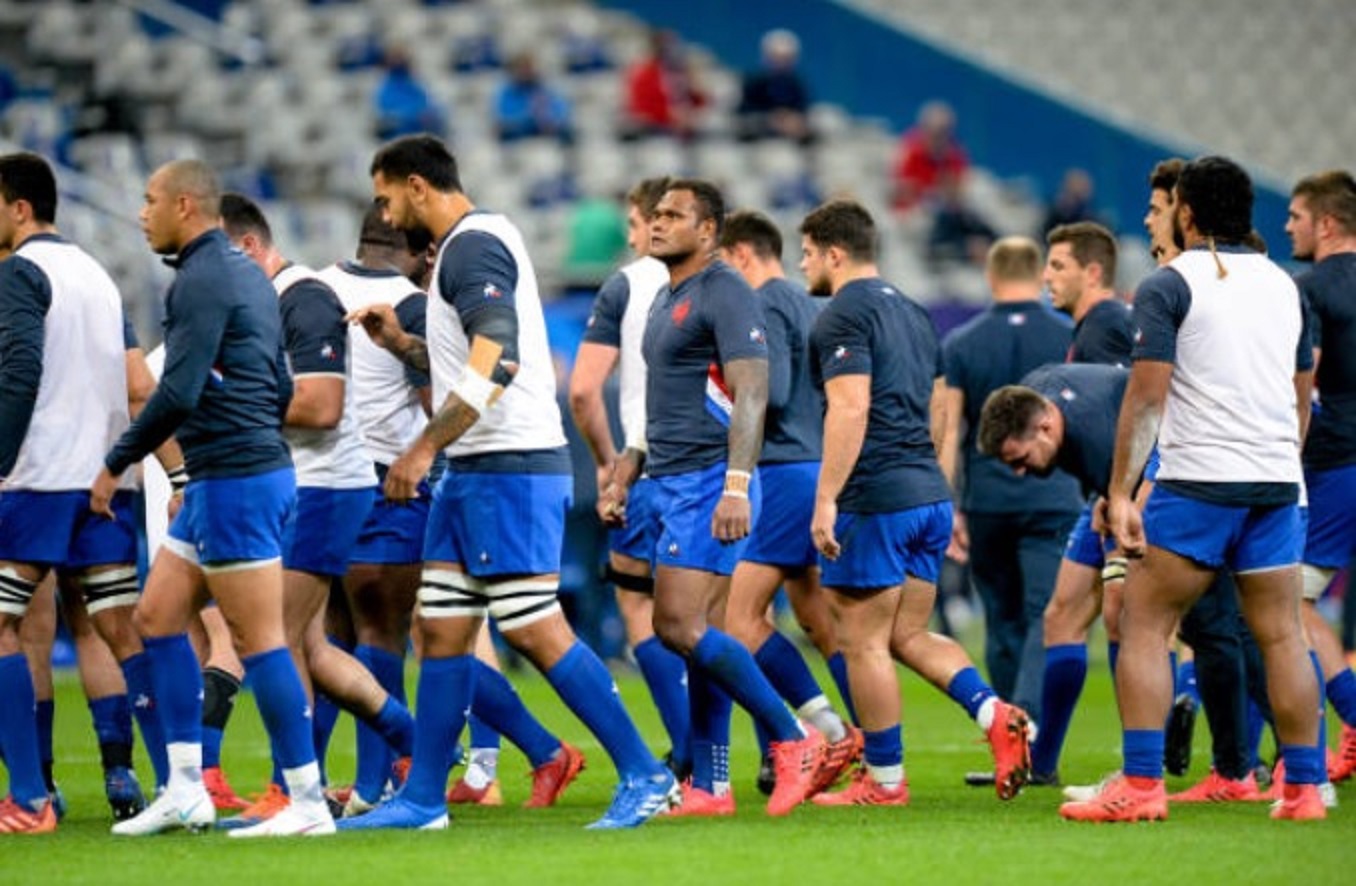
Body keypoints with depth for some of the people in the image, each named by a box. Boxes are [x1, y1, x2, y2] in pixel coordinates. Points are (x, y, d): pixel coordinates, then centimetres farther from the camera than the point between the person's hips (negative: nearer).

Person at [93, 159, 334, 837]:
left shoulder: (202, 279, -14)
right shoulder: (246, 274, 17)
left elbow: (177, 393, -21)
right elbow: (281, 388, 21)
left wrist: (116, 463, -10)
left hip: (233, 481, -11)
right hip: (238, 474, 11)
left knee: (259, 638, -8)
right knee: (157, 614, 13)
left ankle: (307, 803, -6)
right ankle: (185, 791, 13)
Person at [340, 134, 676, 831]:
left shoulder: (472, 246, -13)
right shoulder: (473, 244, 19)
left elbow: (497, 362, -25)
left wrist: (423, 449, -24)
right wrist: (401, 343, 16)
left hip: (509, 467, -11)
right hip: (475, 470, 11)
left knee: (534, 630, -11)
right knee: (441, 631, 9)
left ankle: (644, 776, -7)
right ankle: (421, 799, 11)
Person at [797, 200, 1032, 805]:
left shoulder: (842, 317, -9)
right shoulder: (912, 313, 19)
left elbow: (850, 410, -20)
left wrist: (825, 499, -20)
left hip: (875, 502, -9)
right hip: (930, 496, 9)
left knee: (863, 642, 0)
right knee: (908, 635, 14)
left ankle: (884, 780, 3)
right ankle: (995, 716, -6)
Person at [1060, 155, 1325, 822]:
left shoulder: (1169, 285, -4)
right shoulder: (1283, 286, 14)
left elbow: (1146, 397, -11)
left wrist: (1120, 492, -11)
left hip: (1197, 484, -5)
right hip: (1278, 484, 5)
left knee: (1144, 626, 0)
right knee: (1282, 636, 8)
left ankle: (1140, 786, -8)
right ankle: (1304, 787, 6)